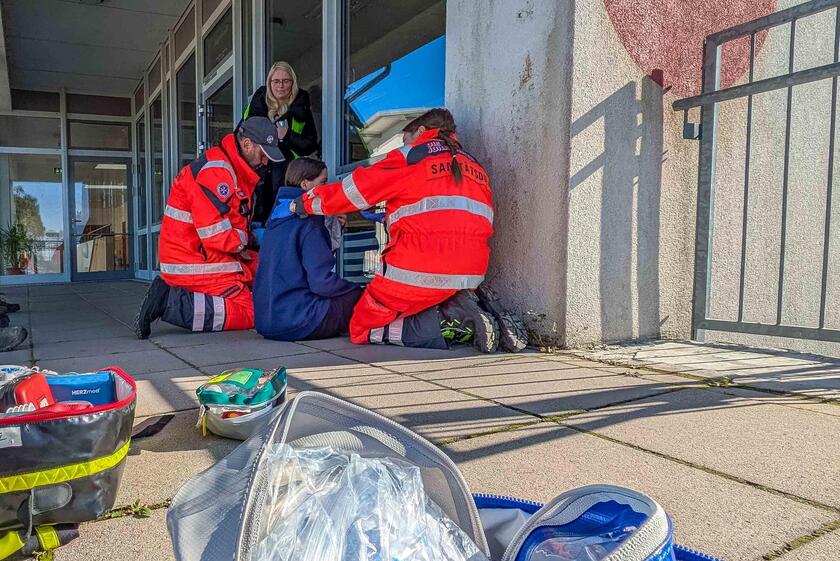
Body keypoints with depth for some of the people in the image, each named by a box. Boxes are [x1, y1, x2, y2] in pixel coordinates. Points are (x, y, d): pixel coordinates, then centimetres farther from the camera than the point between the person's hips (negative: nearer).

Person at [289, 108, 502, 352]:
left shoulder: (409, 156, 4)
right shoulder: (475, 166, 22)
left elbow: (355, 189, 6)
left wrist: (306, 203, 21)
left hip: (419, 270, -6)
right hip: (471, 273, 7)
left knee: (361, 328, 8)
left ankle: (446, 325, -11)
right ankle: (458, 309, -1)